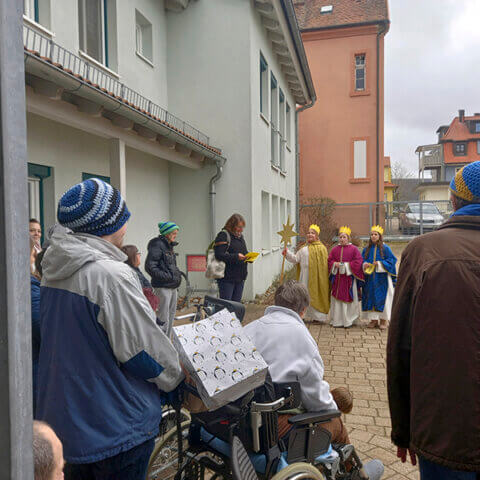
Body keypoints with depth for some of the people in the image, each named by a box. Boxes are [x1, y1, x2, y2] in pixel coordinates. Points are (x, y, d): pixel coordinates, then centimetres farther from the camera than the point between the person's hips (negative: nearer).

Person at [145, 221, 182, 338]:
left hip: (172, 286, 10)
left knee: (171, 314, 17)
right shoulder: (157, 245, -14)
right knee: (163, 318, -7)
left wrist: (178, 273, 8)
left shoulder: (169, 246, 15)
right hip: (163, 287, -10)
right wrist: (167, 277, -18)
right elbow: (150, 267, -19)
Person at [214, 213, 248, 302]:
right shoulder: (223, 235, -10)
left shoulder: (240, 236, 16)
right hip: (227, 278, -7)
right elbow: (219, 255, -19)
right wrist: (235, 257, -26)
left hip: (240, 278, 7)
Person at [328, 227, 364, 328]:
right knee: (337, 299, 5)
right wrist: (335, 264, -8)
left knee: (348, 299, 0)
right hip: (337, 278, 3)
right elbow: (329, 261, 12)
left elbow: (358, 262, -6)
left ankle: (348, 321, 10)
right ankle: (337, 321, 13)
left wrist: (346, 265, -13)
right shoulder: (335, 249, 10)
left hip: (349, 278, -3)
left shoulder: (354, 249, 0)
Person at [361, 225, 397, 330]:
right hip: (370, 279, 4)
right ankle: (374, 319, 11)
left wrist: (380, 263, -16)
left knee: (382, 297, -2)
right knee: (371, 297, 3)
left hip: (381, 279, -3)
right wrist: (364, 264, -9)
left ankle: (383, 319, 6)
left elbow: (392, 259, -4)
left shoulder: (385, 248, -1)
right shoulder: (367, 249, 10)